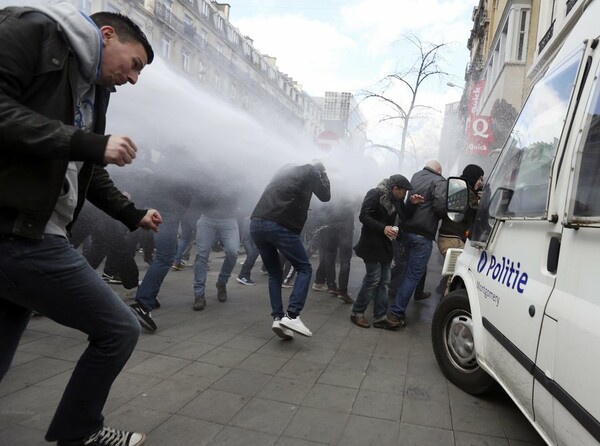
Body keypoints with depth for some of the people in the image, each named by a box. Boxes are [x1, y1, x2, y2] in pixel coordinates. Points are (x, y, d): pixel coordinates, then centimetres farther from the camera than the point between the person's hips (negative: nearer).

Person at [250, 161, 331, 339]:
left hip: (256, 224, 7)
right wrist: (322, 173, 30)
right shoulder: (310, 171, 10)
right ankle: (291, 316, -9)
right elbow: (326, 196, 18)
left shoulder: (286, 168, 28)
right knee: (304, 268, 5)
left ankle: (278, 318, 4)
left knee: (275, 273, 16)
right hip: (279, 226, -7)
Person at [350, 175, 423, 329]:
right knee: (373, 279, -7)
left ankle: (380, 317, 13)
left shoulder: (397, 199, 10)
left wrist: (411, 204, 0)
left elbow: (403, 215, 17)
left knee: (384, 281, 7)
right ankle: (357, 313, 7)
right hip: (372, 245, -8)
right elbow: (363, 216, -19)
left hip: (386, 245, 8)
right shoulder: (375, 194, -14)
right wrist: (383, 228, -27)